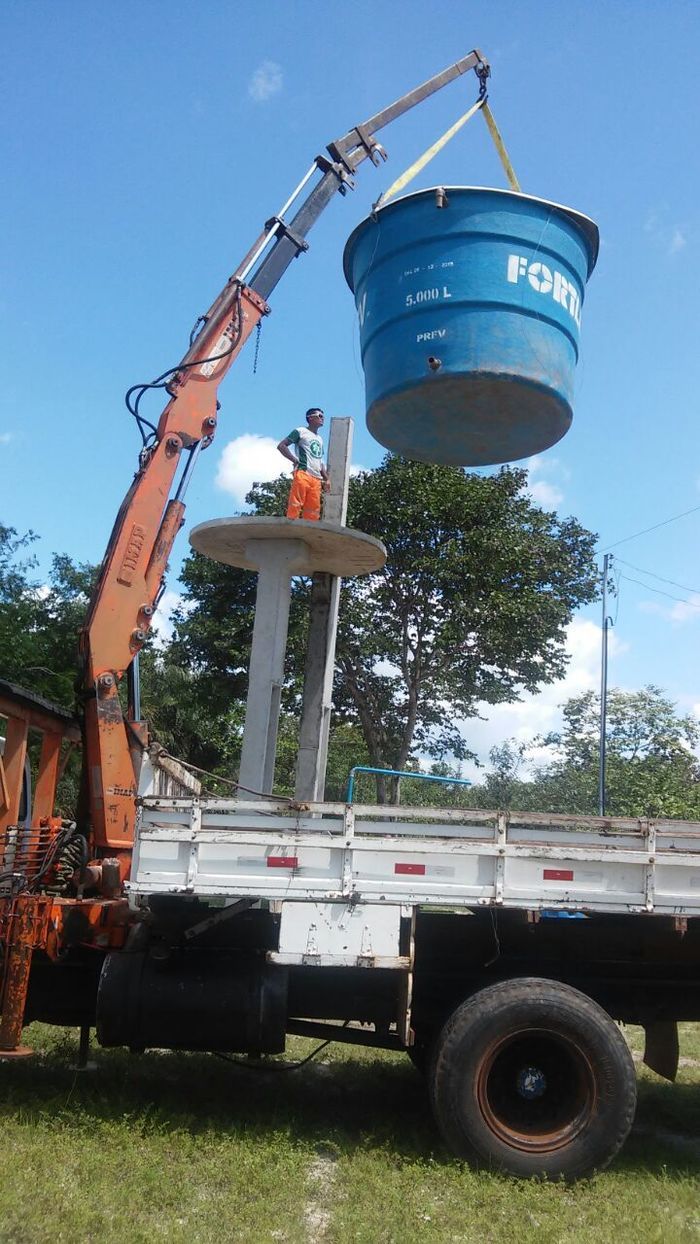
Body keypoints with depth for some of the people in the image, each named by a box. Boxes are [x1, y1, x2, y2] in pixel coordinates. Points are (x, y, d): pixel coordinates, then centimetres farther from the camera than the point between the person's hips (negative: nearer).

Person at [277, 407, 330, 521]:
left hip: (317, 479, 7)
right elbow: (281, 445, -1)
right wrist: (296, 461, -8)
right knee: (294, 507, -14)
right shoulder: (301, 431, 7)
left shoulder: (320, 439, 27)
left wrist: (326, 479, 16)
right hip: (302, 474, -7)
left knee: (313, 513, -2)